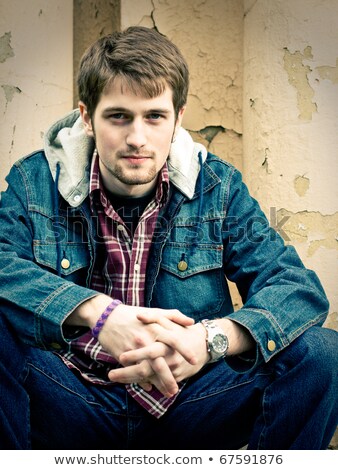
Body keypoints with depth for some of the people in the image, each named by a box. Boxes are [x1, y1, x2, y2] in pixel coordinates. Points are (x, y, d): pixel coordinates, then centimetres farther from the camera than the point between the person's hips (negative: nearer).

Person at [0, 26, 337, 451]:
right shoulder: (34, 181, 0)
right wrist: (97, 312, -32)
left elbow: (299, 286, -9)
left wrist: (212, 337, -28)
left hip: (185, 408, 1)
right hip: (73, 407, 0)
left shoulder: (218, 188, 1)